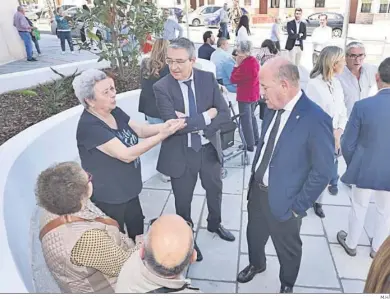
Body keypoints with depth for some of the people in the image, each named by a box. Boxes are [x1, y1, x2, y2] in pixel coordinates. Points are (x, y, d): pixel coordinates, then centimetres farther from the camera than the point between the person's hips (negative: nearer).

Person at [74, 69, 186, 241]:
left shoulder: (115, 112, -3)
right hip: (108, 196, -8)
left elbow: (141, 130, -2)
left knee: (137, 228, 26)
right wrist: (163, 135, -34)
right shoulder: (89, 126, -28)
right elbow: (127, 154, -32)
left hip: (128, 188, 8)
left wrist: (164, 126, -21)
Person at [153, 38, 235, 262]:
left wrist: (192, 123, -24)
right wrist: (206, 116, -24)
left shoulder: (208, 79, -7)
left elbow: (225, 115, -12)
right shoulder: (162, 87, -16)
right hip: (180, 154, -3)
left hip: (209, 149, 3)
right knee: (183, 201, 16)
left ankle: (214, 224, 55)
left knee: (215, 191, 24)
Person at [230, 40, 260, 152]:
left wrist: (236, 64, -11)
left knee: (245, 120, 1)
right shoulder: (254, 61, 4)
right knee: (251, 116, 23)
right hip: (254, 94, 9)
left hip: (245, 95, -9)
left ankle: (250, 145, 7)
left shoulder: (245, 64, -23)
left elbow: (233, 79, -17)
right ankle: (256, 140, 33)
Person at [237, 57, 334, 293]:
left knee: (288, 248, 19)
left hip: (284, 201, -6)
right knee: (254, 235, 27)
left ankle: (287, 285, 48)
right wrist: (254, 178, 9)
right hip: (258, 189, 6)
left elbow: (323, 171, -21)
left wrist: (298, 206, -15)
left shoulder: (316, 119, -26)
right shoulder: (273, 108, -3)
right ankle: (256, 264, 57)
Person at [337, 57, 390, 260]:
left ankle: (351, 244, 40)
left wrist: (352, 165, 7)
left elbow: (347, 144, -13)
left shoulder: (363, 106, -21)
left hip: (364, 169, -1)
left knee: (359, 207, 20)